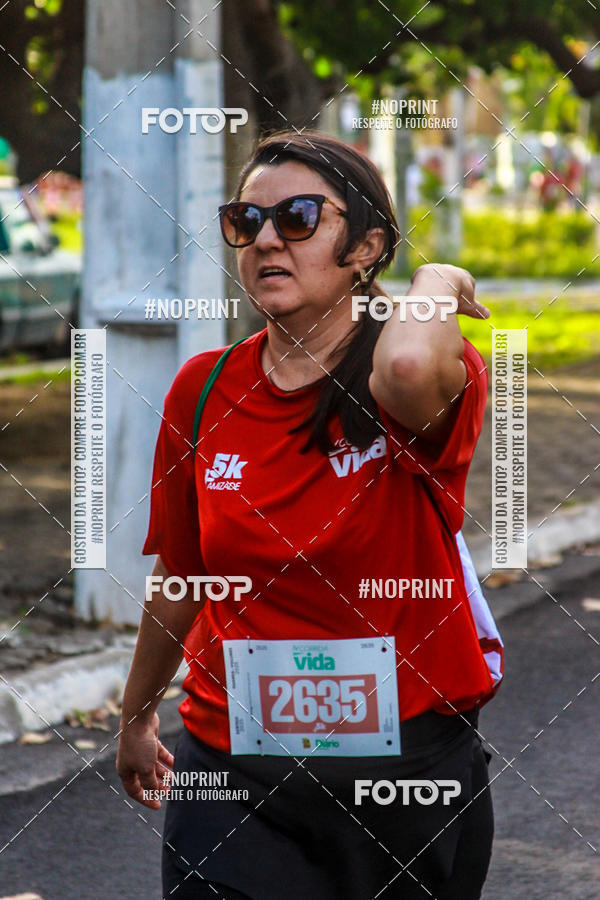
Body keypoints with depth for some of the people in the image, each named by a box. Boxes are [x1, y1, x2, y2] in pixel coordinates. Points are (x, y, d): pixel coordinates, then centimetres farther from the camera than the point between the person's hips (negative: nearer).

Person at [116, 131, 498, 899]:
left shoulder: (438, 383, -11)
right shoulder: (204, 390, 1)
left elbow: (409, 367, -39)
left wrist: (438, 281, -18)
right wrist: (135, 718, 26)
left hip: (408, 767, -2)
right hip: (234, 781, 2)